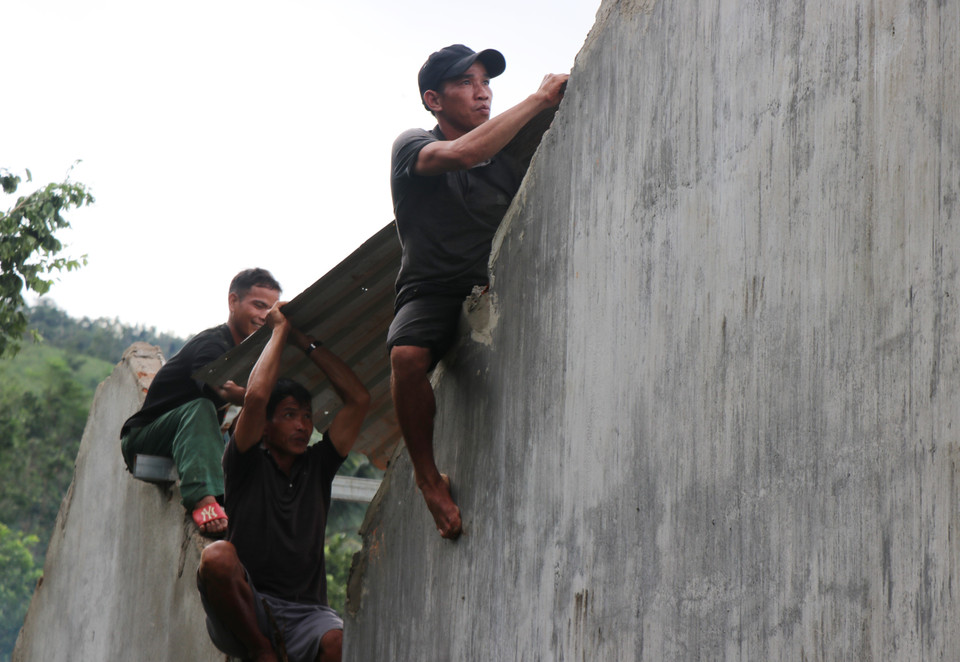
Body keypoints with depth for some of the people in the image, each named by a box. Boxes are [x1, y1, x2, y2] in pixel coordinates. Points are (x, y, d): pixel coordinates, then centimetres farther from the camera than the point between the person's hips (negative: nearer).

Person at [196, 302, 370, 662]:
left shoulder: (318, 466, 18)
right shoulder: (248, 465, 7)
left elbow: (359, 400, 11)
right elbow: (255, 397, -11)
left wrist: (306, 342, 11)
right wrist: (280, 330, 2)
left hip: (306, 613, 2)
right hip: (241, 613, -1)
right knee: (217, 556, -34)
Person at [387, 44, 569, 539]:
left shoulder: (509, 156, 10)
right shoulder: (412, 147, -4)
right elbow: (462, 153, -26)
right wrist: (540, 98, -22)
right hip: (431, 294, -4)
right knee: (407, 354, -36)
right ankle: (428, 476, -11)